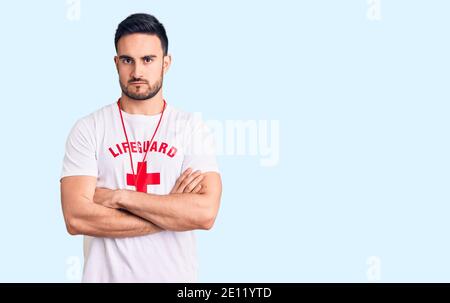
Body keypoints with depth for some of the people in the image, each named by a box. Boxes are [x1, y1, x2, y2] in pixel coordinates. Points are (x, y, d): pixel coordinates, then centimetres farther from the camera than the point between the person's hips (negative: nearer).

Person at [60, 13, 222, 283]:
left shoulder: (193, 128, -5)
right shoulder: (88, 129, -5)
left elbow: (205, 213, -17)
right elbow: (76, 218, -16)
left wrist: (120, 196, -17)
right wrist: (174, 211, -16)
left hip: (176, 276, 1)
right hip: (106, 275, 0)